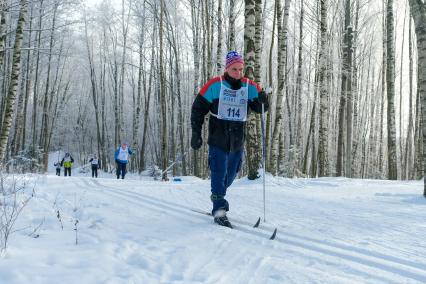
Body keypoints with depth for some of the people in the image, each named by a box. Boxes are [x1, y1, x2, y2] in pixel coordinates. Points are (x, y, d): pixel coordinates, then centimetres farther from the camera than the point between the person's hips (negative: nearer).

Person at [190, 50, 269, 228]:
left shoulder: (249, 87, 2)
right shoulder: (214, 85, -7)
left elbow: (260, 108, 1)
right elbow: (198, 109, -3)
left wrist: (262, 100, -23)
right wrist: (196, 134, -8)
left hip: (237, 142, 4)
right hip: (218, 139, -4)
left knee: (231, 173, 15)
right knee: (219, 172, -8)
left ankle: (217, 196, 38)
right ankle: (219, 210, -3)